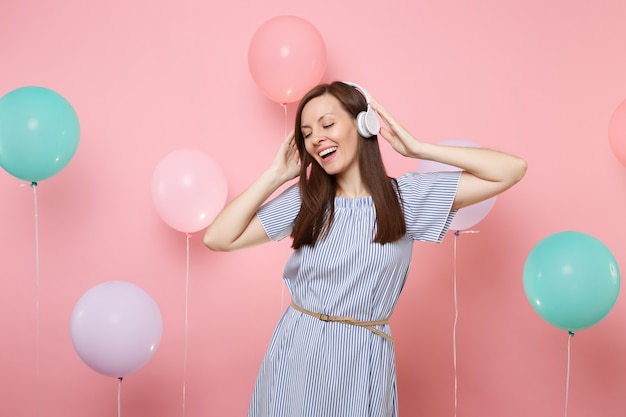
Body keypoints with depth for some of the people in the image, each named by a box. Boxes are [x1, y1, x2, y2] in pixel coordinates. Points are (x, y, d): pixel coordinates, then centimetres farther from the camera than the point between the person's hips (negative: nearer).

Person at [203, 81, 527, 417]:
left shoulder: (406, 196, -3)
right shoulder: (304, 198, 1)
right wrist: (276, 174, -3)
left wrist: (417, 149, -8)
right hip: (296, 354, 1)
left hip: (362, 361, -1)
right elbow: (218, 238, -5)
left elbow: (511, 169, -7)